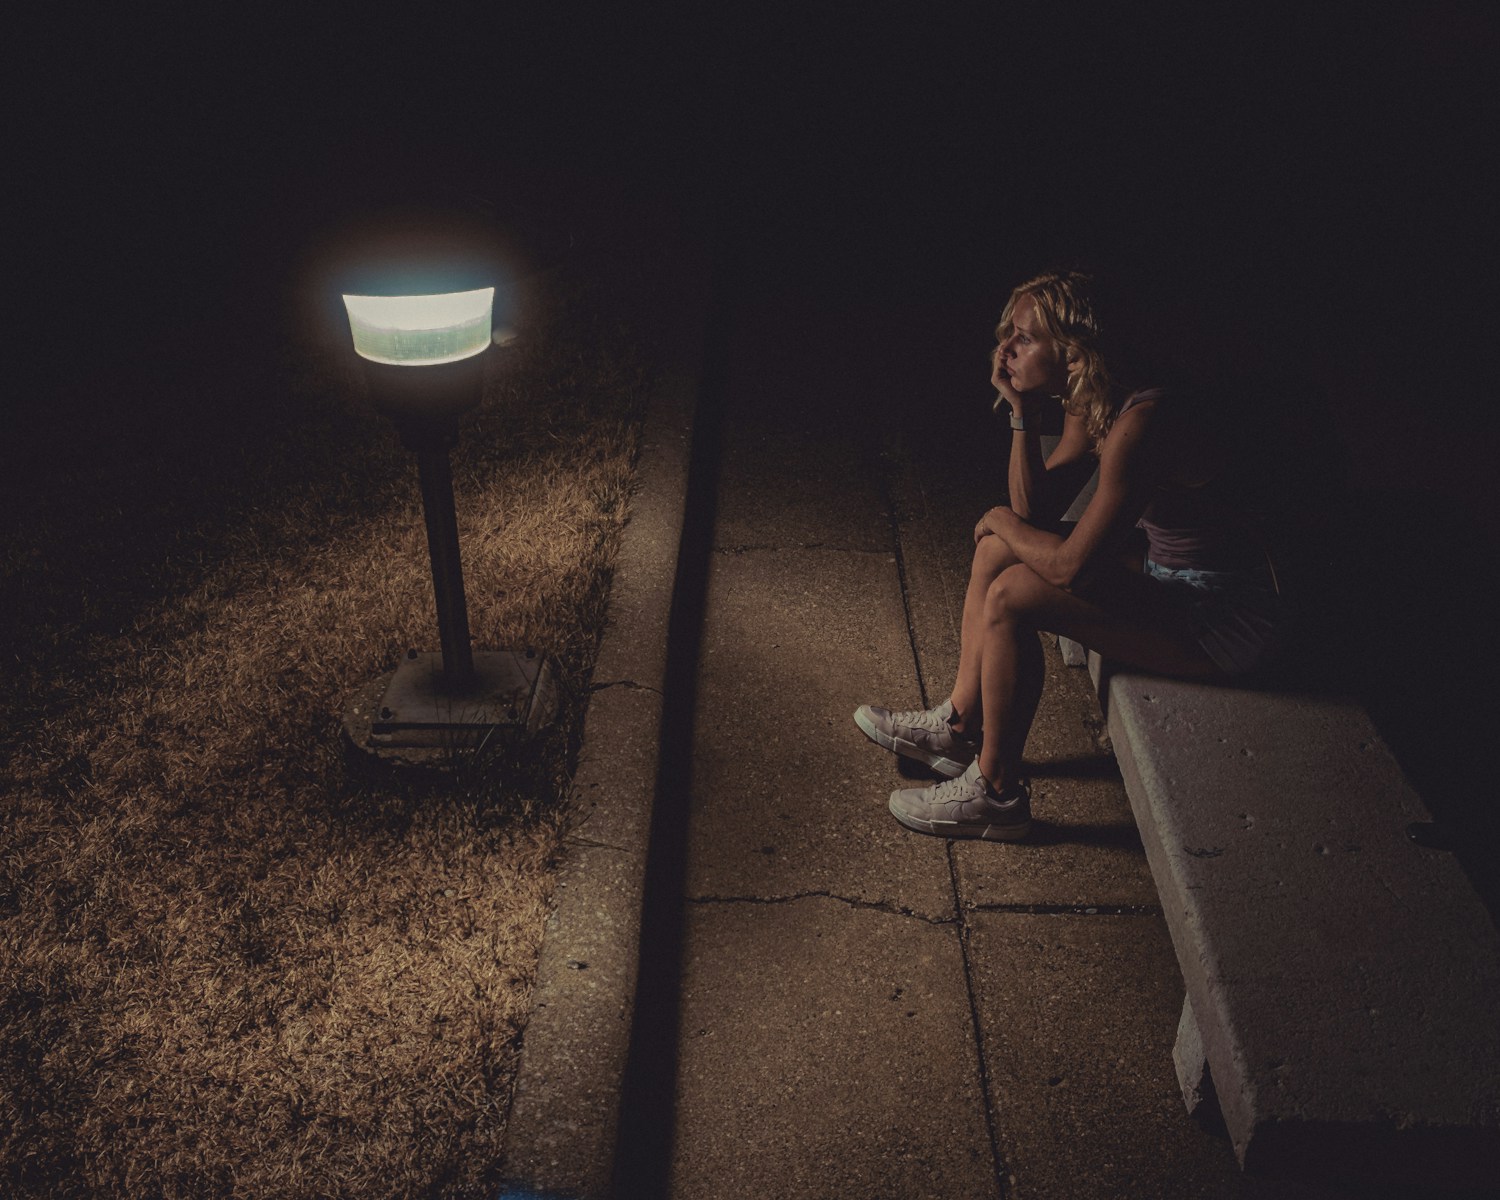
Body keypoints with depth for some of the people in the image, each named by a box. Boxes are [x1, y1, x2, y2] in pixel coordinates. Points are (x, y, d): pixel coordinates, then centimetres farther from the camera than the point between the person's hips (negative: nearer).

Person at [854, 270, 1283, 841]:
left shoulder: (1140, 424, -29)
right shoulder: (1088, 410, 0)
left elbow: (1071, 567, -29)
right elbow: (1035, 510, 3)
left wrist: (1000, 520, -10)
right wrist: (1023, 416, -9)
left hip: (1222, 621, -10)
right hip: (1171, 575, 10)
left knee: (1012, 595, -21)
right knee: (997, 548, 6)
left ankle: (996, 793, -4)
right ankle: (960, 724, 14)